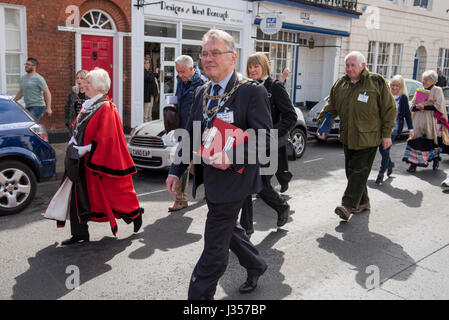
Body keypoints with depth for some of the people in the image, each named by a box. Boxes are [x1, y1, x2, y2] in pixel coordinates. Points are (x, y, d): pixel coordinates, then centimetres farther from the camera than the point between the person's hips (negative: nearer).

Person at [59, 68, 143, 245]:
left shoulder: (106, 108, -16)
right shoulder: (87, 105, 11)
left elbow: (105, 138, -20)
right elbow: (78, 129, 19)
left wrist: (83, 149, -20)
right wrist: (73, 144, 3)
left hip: (102, 160, -8)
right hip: (84, 160, 8)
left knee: (114, 191, 6)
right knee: (79, 194, 6)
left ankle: (135, 213, 31)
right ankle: (80, 233, 13)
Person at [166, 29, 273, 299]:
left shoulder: (252, 91, -12)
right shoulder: (202, 93, 10)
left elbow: (264, 138, -15)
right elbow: (191, 135, 15)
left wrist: (232, 157, -28)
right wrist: (177, 171, 10)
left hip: (233, 178, -8)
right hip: (210, 177, 8)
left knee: (215, 245, -1)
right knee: (229, 229, 23)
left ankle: (199, 295, 12)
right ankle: (256, 266, 47)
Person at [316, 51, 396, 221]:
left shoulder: (377, 82, -6)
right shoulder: (340, 84, 8)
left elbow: (389, 109, -4)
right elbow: (331, 107, 15)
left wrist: (387, 134, -6)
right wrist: (322, 124, 2)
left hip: (368, 138, -6)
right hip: (348, 137, 6)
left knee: (359, 171, -8)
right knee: (351, 171, 11)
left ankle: (348, 205, -8)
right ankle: (363, 202, 26)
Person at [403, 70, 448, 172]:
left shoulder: (437, 90, 1)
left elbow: (439, 106, -10)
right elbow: (412, 106, 11)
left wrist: (424, 107, -14)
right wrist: (417, 106, -11)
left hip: (431, 122, -3)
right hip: (418, 122, 3)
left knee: (433, 143, 7)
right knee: (417, 142, -4)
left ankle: (436, 159, 31)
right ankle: (414, 164, -3)